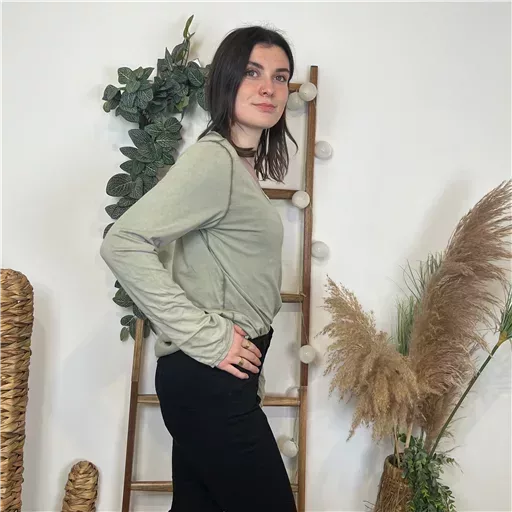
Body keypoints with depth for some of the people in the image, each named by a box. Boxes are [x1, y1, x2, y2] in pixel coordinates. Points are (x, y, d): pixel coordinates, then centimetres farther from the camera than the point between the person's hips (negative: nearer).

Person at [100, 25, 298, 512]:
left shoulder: (244, 164, 14)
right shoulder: (212, 159, -15)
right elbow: (122, 243, -24)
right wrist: (206, 336, -22)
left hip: (224, 378, 9)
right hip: (209, 379, -9)